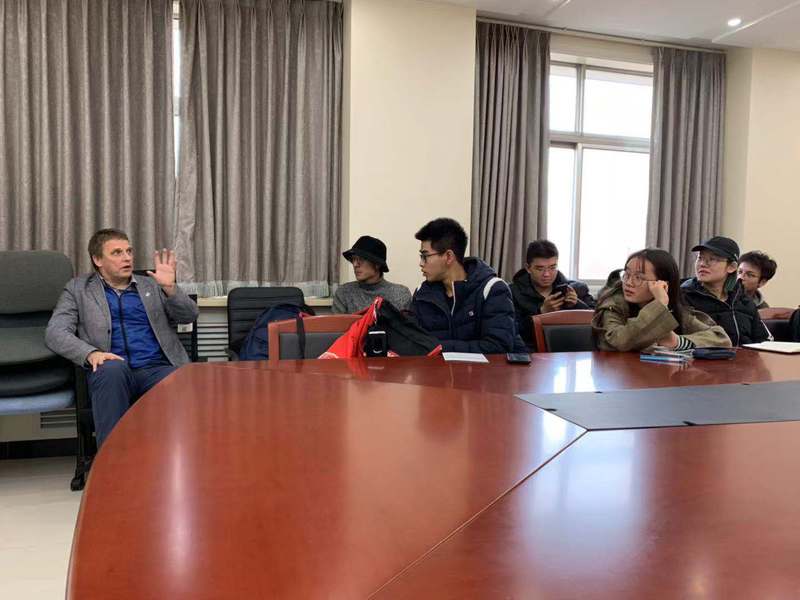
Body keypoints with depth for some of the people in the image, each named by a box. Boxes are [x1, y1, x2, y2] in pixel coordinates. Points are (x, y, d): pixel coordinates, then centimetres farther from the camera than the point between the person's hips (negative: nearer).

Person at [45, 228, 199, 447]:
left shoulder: (151, 285, 23)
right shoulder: (78, 288, 17)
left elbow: (189, 315, 13)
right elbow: (55, 333, 4)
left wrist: (170, 287, -7)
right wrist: (91, 353, -16)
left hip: (157, 368, 1)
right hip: (112, 372, -1)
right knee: (112, 368, -37)